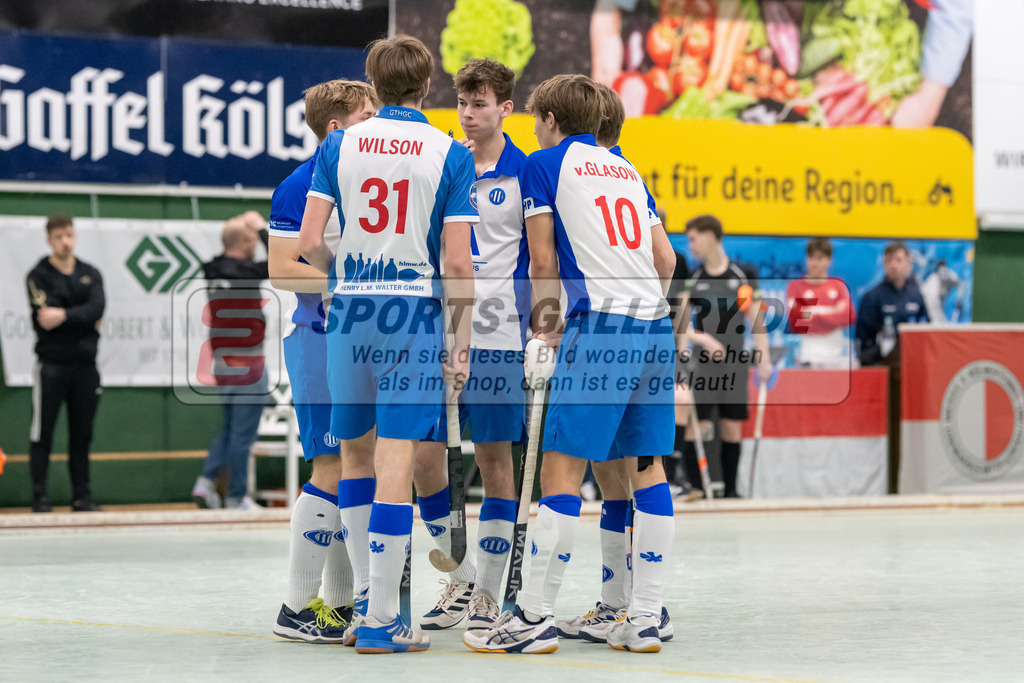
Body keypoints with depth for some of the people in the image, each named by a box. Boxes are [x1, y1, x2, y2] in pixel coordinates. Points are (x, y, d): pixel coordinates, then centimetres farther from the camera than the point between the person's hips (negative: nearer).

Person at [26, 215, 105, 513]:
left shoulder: (90, 274, 11)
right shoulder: (39, 276, 0)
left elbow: (97, 308, -7)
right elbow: (45, 318, -13)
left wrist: (64, 315, -18)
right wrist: (85, 320, -10)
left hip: (85, 366, 3)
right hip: (52, 364, -3)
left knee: (82, 435, 6)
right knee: (42, 434, -4)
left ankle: (82, 496, 11)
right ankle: (40, 496, 1)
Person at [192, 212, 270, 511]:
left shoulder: (214, 270, 5)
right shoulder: (242, 271, -16)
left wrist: (241, 226, 17)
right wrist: (262, 229, -1)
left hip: (222, 362, 8)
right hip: (246, 365, -7)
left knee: (230, 427, 19)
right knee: (242, 435, 1)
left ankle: (206, 481, 5)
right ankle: (237, 498, 6)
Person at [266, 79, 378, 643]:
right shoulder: (299, 188, -9)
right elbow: (282, 271, -14)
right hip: (321, 342, -8)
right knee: (332, 470, -11)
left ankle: (339, 599, 17)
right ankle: (298, 606, -5)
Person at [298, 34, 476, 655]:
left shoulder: (340, 145, 5)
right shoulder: (450, 155, -1)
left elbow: (309, 242, 0)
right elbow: (457, 261, -6)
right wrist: (462, 340, 1)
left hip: (350, 308, 3)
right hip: (414, 311, -3)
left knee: (356, 451, 18)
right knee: (396, 460, -5)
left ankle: (366, 596, 24)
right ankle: (380, 620, -7)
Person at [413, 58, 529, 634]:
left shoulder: (525, 173, -2)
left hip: (499, 333, -4)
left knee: (495, 457, 1)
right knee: (425, 453, 0)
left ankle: (488, 593, 9)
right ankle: (459, 575, 17)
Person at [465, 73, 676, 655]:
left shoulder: (545, 164, 5)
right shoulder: (626, 170, 22)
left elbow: (544, 262, 3)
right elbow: (665, 257, 20)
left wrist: (547, 324, 17)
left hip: (601, 323, -7)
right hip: (655, 327, 7)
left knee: (562, 469, -6)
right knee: (646, 466, 9)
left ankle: (537, 617, -7)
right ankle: (645, 617, 8)